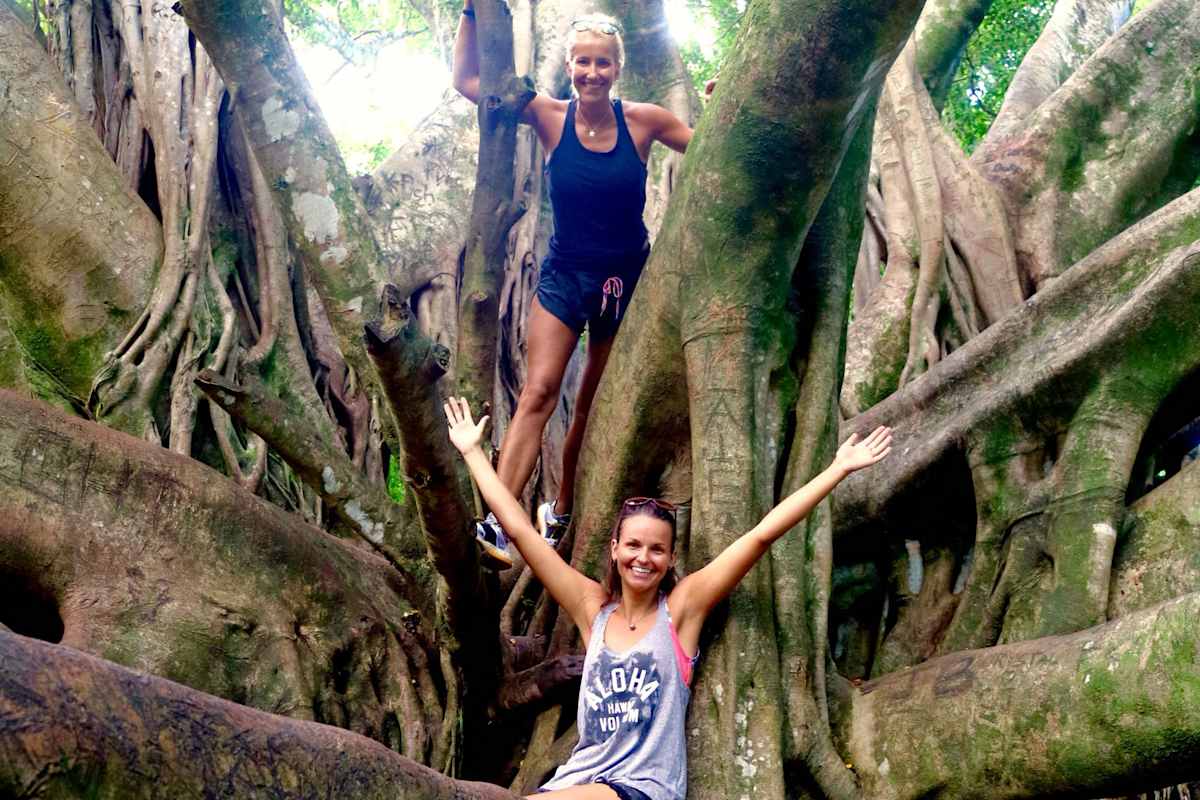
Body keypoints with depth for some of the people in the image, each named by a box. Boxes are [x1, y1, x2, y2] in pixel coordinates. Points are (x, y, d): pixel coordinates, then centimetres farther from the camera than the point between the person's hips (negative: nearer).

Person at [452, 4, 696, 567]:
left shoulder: (643, 121, -6)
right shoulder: (551, 118, -6)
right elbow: (466, 80, -8)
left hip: (626, 278, 1)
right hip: (565, 275, -1)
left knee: (596, 405, 10)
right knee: (539, 392, -17)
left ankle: (561, 512, 26)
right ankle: (496, 522, -24)